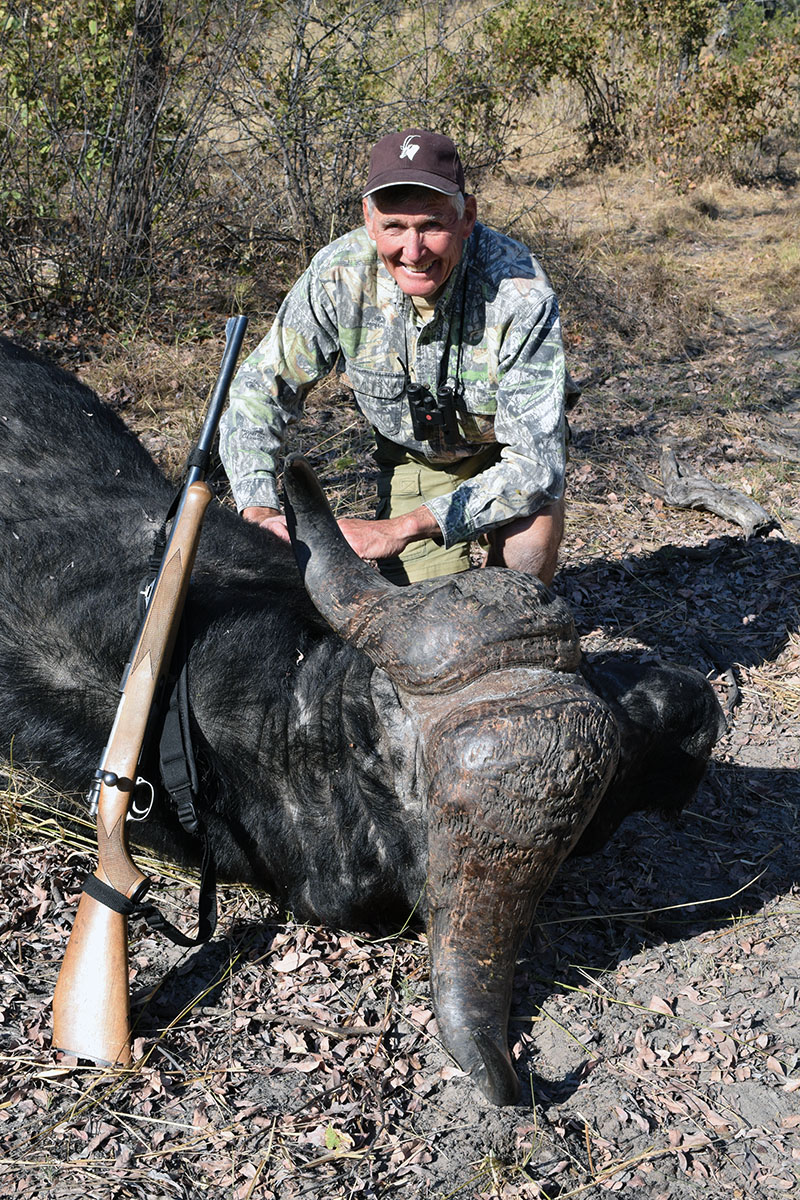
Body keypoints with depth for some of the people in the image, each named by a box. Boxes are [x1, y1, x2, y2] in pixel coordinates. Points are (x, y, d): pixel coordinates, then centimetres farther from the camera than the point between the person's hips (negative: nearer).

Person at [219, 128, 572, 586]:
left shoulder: (521, 293, -36)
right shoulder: (338, 275, -28)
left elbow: (535, 463, -37)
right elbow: (262, 387, -15)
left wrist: (402, 529, -45)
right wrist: (259, 510, -31)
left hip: (509, 446, -2)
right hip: (414, 456, 2)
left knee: (531, 544, -31)